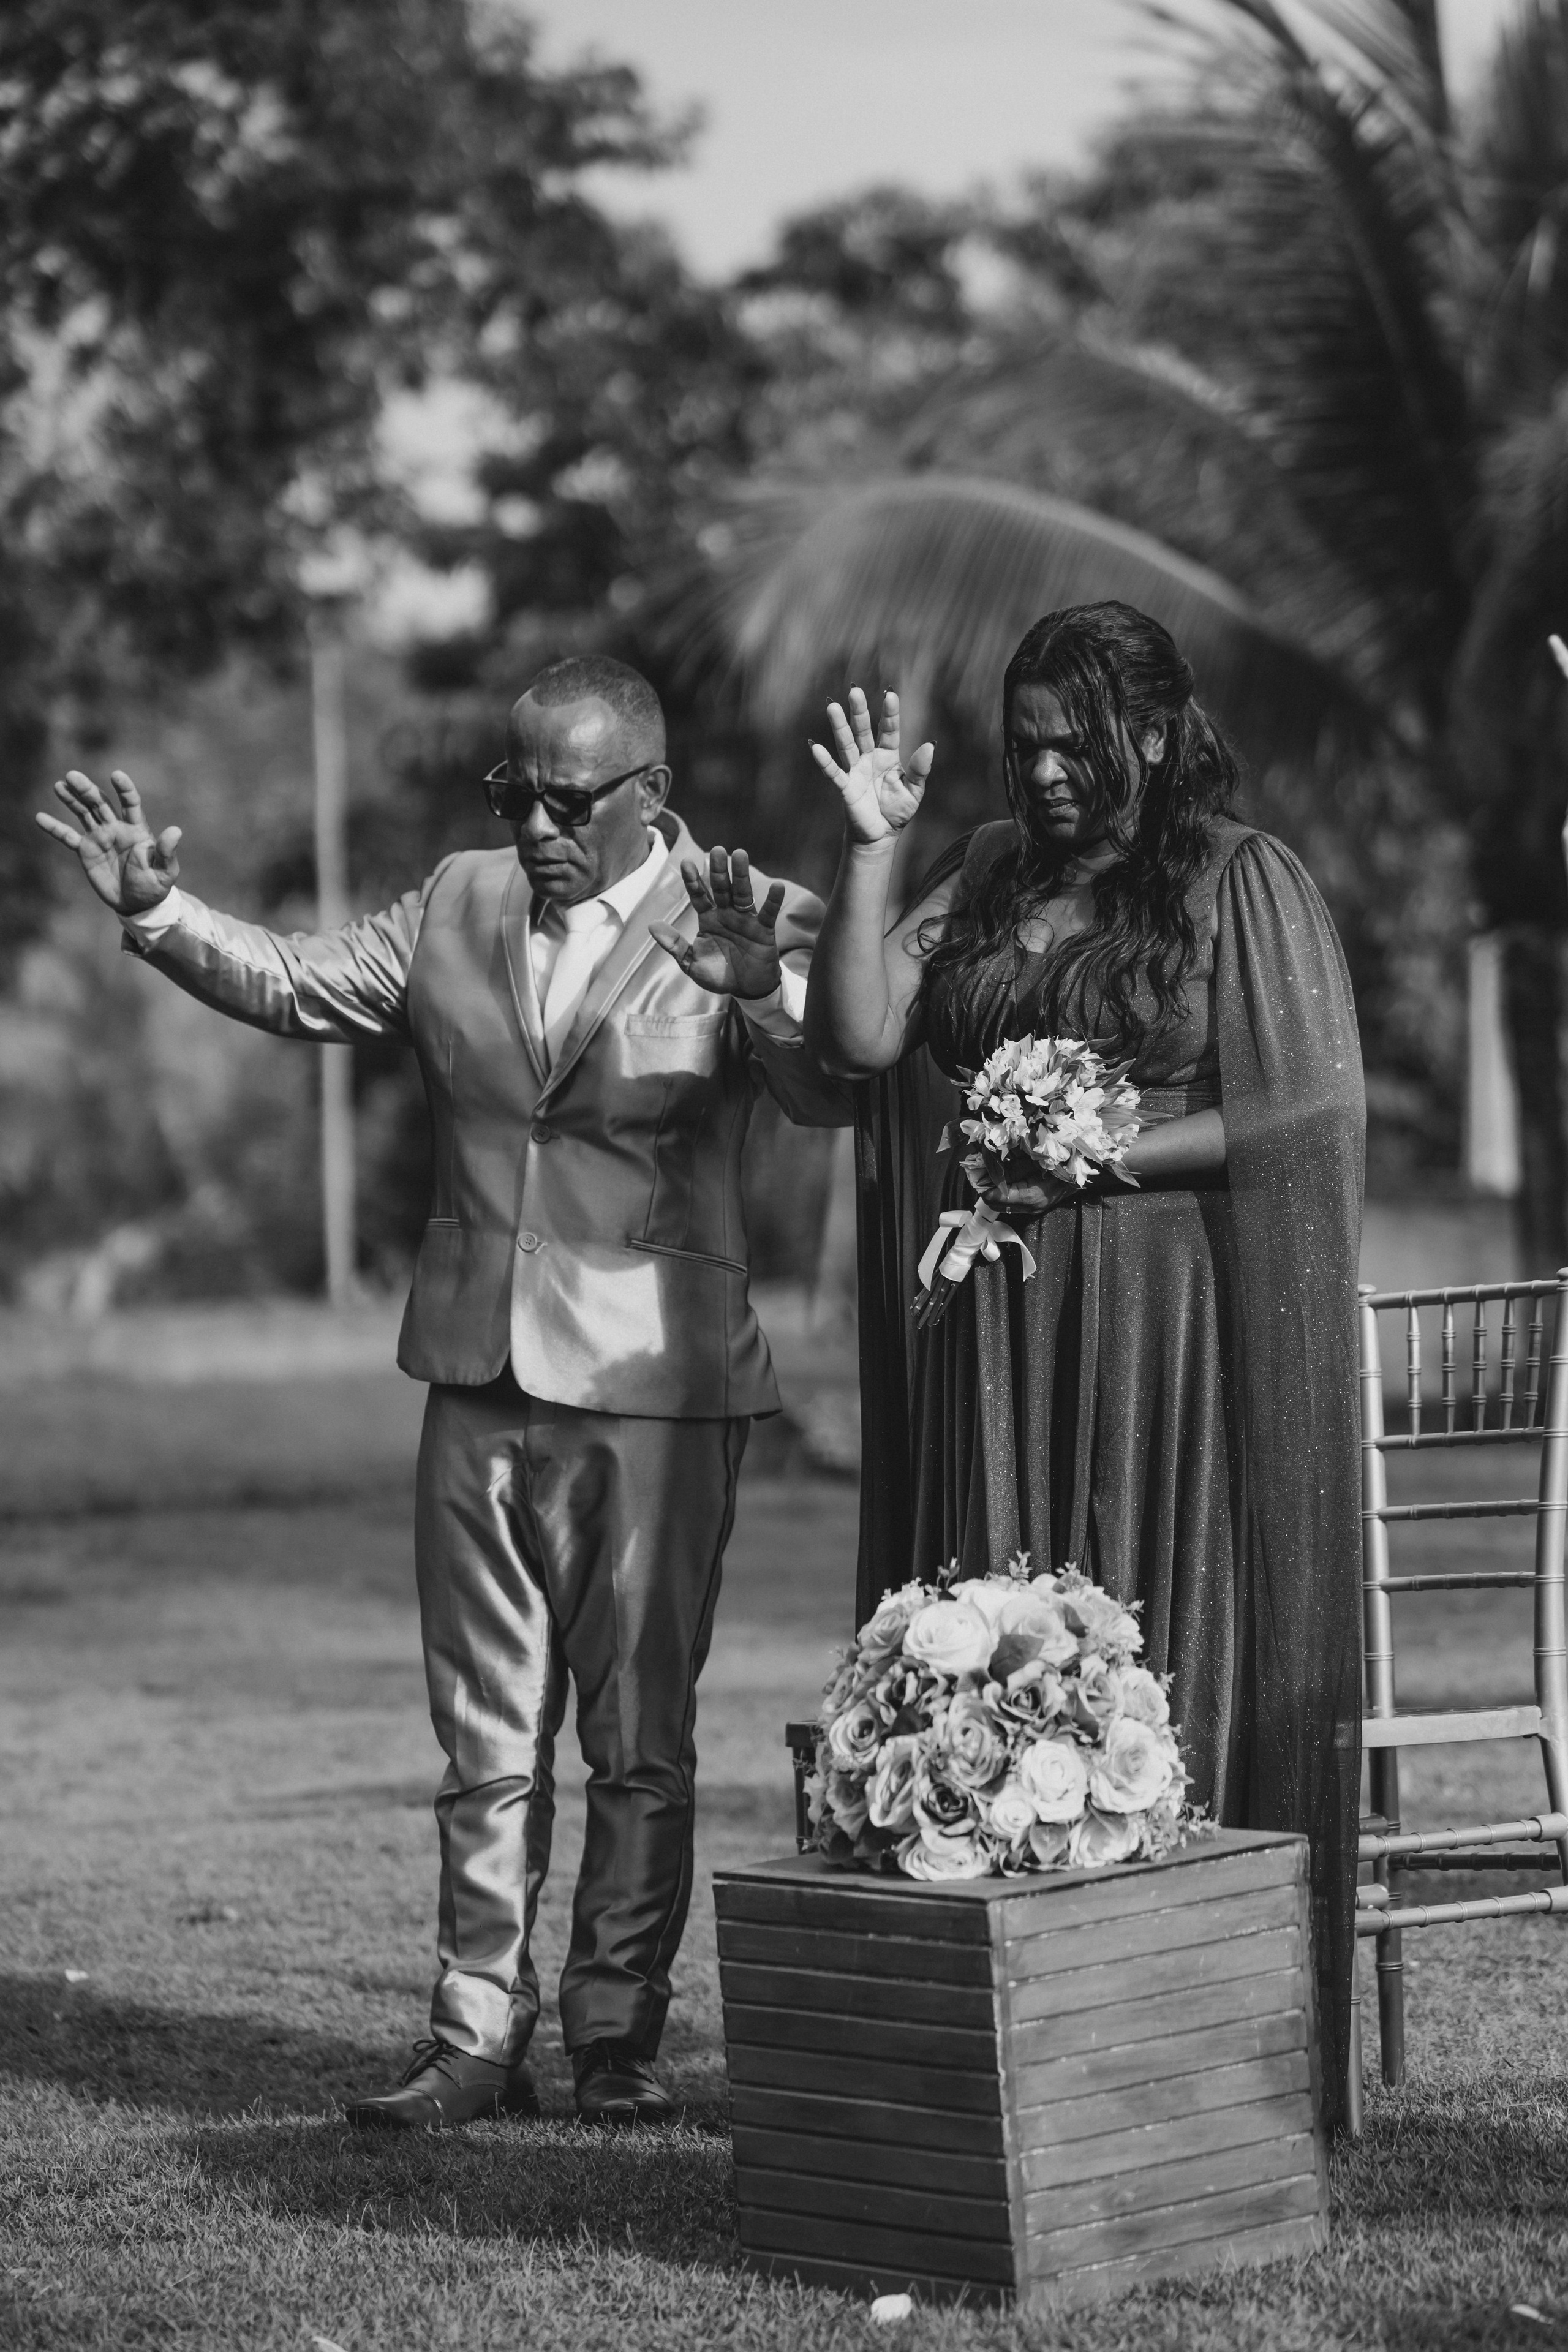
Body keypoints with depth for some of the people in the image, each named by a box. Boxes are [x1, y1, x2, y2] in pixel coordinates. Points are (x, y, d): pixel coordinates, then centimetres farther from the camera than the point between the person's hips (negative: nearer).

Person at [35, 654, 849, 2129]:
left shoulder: (746, 923, -7)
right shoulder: (456, 907, 7)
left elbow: (834, 1092, -22)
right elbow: (287, 985, 12)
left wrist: (764, 991, -42)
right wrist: (154, 910, -3)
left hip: (653, 1390, -4)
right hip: (480, 1383, 4)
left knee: (641, 1742, 5)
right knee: (485, 1739, 9)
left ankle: (615, 2037, 15)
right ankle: (477, 2040, 15)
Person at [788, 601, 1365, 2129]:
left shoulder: (1240, 883, -1)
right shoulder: (988, 877, 14)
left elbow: (1308, 1112, -7)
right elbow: (858, 1036, 4)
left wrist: (1098, 1160, -12)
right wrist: (871, 846, -2)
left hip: (1166, 1332, -5)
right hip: (988, 1338, 5)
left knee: (1164, 1658, -5)